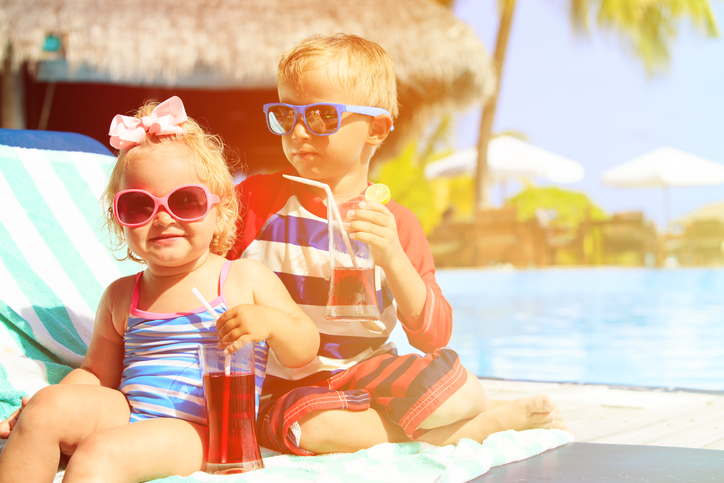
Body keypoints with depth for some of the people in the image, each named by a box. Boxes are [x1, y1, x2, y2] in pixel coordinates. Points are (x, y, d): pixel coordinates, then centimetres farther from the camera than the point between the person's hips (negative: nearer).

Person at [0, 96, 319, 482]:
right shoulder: (121, 296, 13)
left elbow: (304, 352, 4)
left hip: (195, 431, -5)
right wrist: (53, 400, 0)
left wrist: (269, 321, -18)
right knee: (46, 408, -21)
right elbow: (97, 373, 20)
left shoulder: (247, 279, 3)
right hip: (125, 413, 5)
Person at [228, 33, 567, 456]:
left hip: (367, 373, 0)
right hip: (285, 387, 0)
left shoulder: (395, 223, 0)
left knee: (449, 375, -30)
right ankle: (486, 424, -15)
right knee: (314, 424, -34)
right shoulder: (256, 197, -1)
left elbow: (434, 337, -6)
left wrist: (391, 257, -22)